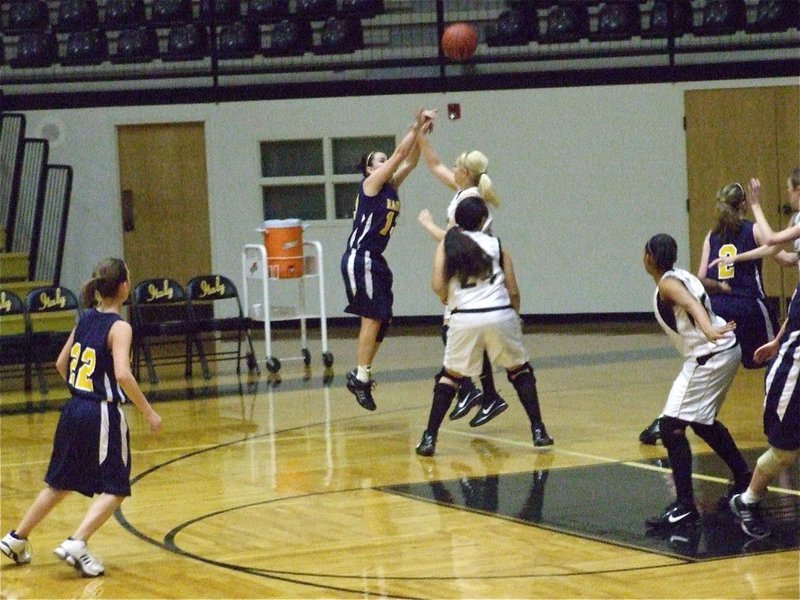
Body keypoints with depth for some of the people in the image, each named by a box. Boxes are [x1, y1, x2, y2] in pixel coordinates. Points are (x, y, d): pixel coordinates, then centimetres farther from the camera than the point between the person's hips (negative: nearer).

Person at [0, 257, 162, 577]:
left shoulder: (85, 319, 8)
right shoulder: (119, 327, -13)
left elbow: (61, 364, 15)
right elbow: (123, 374, -25)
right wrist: (148, 412, -19)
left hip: (74, 410, 7)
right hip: (103, 415, -7)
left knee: (60, 482, 22)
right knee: (115, 490, 2)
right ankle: (76, 544, -14)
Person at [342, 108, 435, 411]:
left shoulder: (391, 187, 13)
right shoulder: (371, 184, -8)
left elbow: (410, 161, 10)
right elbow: (400, 154, -13)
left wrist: (421, 134, -2)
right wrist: (415, 127, -10)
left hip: (375, 260, 9)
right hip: (359, 259, -9)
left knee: (382, 320, 9)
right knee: (373, 317, -10)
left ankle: (361, 374, 16)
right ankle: (361, 377, -5)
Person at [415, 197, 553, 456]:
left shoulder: (447, 244, 10)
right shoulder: (496, 245, 12)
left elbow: (438, 286, 0)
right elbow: (513, 291, 11)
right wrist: (516, 316, 30)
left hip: (465, 318, 0)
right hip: (500, 316, 0)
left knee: (450, 375, 16)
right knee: (520, 370, 21)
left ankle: (429, 438, 5)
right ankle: (538, 431, 13)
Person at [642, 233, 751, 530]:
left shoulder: (667, 284, -12)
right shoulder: (682, 277, 14)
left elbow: (693, 304, -33)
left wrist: (708, 330, -52)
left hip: (709, 357, -10)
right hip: (727, 350, 10)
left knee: (671, 426, -12)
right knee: (703, 422, 28)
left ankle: (685, 506, -18)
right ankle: (743, 480, 39)